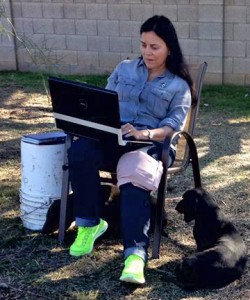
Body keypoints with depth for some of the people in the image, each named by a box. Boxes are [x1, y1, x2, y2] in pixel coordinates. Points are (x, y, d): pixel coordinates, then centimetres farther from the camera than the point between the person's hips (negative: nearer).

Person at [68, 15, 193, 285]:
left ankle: (135, 254, -49)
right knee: (79, 151, -33)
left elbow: (173, 125, -1)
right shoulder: (124, 69, 22)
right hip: (112, 137, 3)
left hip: (152, 143, -3)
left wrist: (145, 133, -22)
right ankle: (89, 224, -18)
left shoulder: (179, 86, 12)